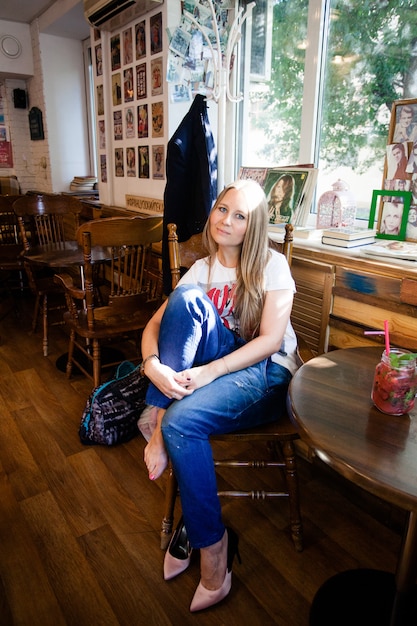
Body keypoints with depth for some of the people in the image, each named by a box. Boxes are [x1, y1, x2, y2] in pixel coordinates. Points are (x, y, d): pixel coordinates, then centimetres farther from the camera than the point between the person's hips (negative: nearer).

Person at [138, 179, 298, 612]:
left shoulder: (272, 266, -2)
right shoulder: (202, 269, 10)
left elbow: (270, 340, -14)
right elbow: (155, 323, 1)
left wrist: (209, 371, -26)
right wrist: (152, 364, -22)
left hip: (266, 373, -4)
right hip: (211, 367, 4)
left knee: (183, 422, -31)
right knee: (187, 298, -22)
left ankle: (211, 542, -8)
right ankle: (157, 415, -24)